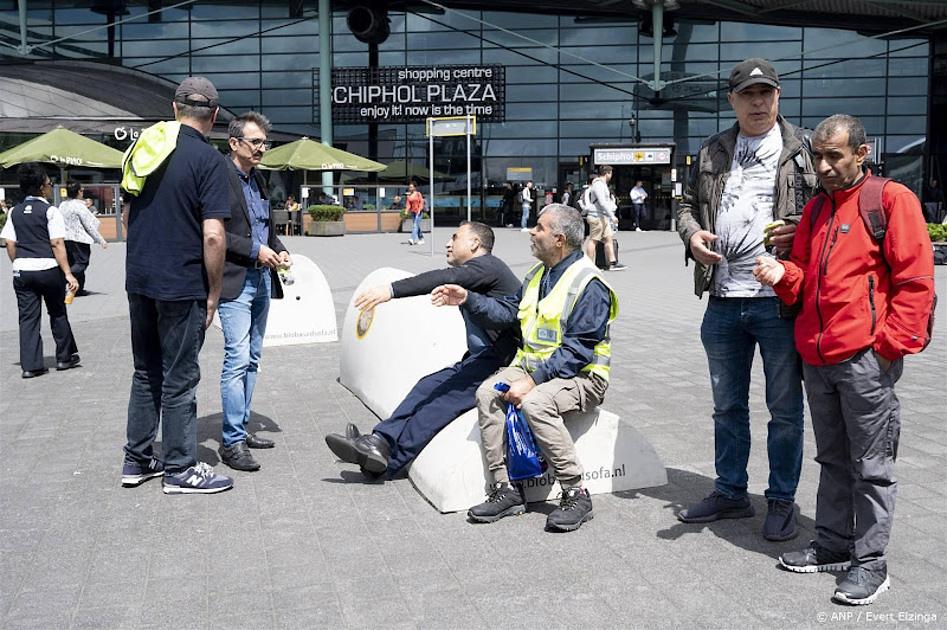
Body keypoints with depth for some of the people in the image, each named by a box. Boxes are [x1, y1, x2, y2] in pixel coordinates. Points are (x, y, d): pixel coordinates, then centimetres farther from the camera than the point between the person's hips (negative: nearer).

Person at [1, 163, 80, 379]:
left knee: (28, 317, 6)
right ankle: (65, 357, 23)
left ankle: (30, 365, 2)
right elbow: (57, 244, -12)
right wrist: (68, 273, -12)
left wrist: (18, 265, 17)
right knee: (58, 314, 13)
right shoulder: (50, 211, -8)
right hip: (48, 268, -4)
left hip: (22, 270, 4)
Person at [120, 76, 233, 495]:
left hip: (139, 280, 7)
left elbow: (130, 216, 16)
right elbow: (213, 235, -19)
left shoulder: (146, 146, 9)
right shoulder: (209, 160, -13)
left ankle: (137, 460, 24)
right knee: (179, 379, 2)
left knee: (145, 373, 17)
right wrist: (213, 293, -9)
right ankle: (180, 470, 11)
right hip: (181, 286, -7)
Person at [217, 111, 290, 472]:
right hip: (235, 281, -9)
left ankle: (241, 429, 22)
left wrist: (278, 250, 6)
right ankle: (231, 442, -5)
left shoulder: (258, 179, 15)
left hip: (262, 279, 9)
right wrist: (254, 250, -18)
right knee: (237, 359, -10)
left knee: (251, 359, 13)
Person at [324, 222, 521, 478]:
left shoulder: (488, 265, -8)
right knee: (429, 385, -8)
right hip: (480, 359, 9)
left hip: (500, 361, -9)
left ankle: (389, 457, -25)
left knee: (445, 397, -21)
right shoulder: (472, 271, 23)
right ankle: (381, 441, -19)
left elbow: (445, 278, -24)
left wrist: (391, 290, -33)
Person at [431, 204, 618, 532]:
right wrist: (467, 299, 3)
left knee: (536, 402, -35)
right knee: (487, 393, -17)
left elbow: (577, 349, -21)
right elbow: (507, 311, 16)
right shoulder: (537, 275, 15)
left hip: (581, 376, -8)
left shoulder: (589, 284, -15)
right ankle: (506, 488, -13)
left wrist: (533, 380, -26)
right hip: (532, 366, 8)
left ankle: (576, 495, -22)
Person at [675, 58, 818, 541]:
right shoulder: (712, 152, 11)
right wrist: (692, 234, -2)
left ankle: (782, 500, 23)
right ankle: (730, 492, 30)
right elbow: (688, 203, 19)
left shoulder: (801, 150, 0)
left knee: (785, 409, 7)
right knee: (727, 405, 15)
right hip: (723, 300, 4)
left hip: (780, 300, -4)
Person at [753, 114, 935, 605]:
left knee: (871, 466, 1)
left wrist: (890, 345, -14)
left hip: (866, 359, -7)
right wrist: (783, 274, -1)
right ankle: (833, 544, 26)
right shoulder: (816, 208, 17)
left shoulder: (891, 200, -4)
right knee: (832, 460, 16)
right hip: (816, 357, 7)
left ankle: (870, 562, 10)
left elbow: (915, 281, -9)